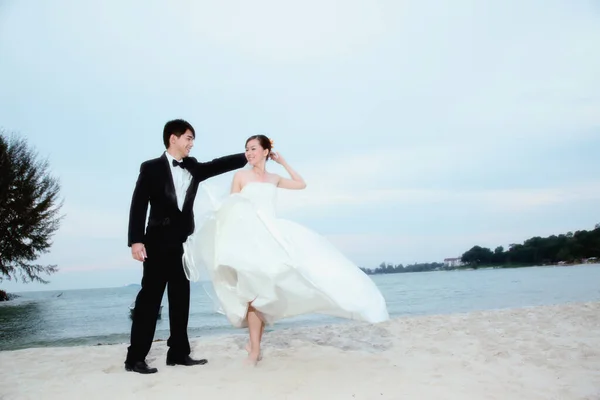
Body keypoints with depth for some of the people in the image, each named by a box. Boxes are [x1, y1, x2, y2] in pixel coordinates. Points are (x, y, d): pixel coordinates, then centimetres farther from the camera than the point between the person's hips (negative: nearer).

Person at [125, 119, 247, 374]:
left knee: (181, 299, 8)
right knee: (150, 298, -3)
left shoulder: (193, 168, 13)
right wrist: (135, 240, -16)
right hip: (158, 242, -6)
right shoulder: (151, 168, -2)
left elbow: (221, 164, 10)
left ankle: (178, 353, 17)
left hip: (183, 243, 6)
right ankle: (135, 357, 5)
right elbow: (138, 205, -7)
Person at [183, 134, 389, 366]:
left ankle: (254, 341, 13)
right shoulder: (241, 176, 5)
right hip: (250, 234, -4)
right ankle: (255, 349, -2)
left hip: (273, 233, 4)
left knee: (265, 291, 1)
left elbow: (301, 184, 20)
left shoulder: (274, 179, 15)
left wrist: (283, 162, 18)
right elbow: (229, 206, 3)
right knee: (254, 290, -8)